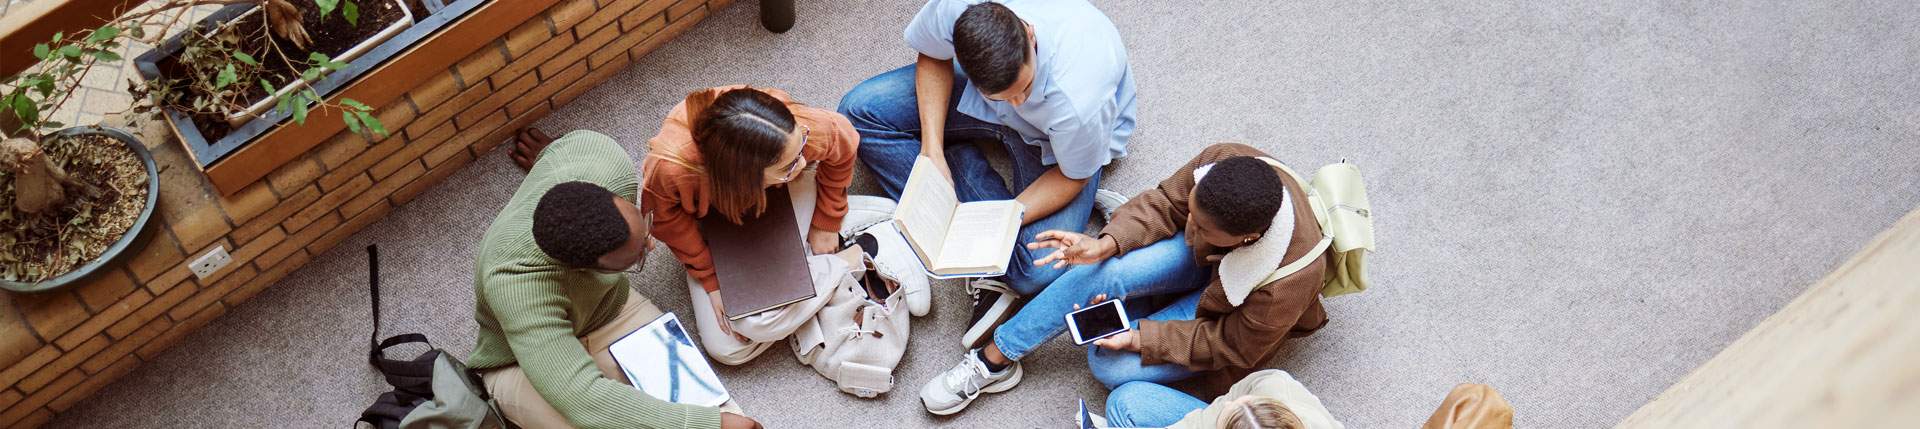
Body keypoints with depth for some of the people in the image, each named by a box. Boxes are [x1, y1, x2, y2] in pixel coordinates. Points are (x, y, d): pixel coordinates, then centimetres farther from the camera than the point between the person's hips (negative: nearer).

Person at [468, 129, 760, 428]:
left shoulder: (606, 160, -29)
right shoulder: (517, 287, -43)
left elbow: (581, 141, -2)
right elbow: (587, 403, -47)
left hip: (609, 311, 4)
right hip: (521, 365, -4)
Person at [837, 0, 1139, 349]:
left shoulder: (1080, 101, -44)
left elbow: (1072, 177, -21)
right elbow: (933, 57, -10)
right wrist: (932, 150, -20)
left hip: (1051, 140, -5)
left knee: (1036, 273, -30)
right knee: (861, 110, -14)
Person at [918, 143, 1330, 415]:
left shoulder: (1291, 280, -41)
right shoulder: (1221, 161, -34)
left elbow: (1230, 347, -23)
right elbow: (1166, 204, -14)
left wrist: (1138, 338, -27)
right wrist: (1107, 244, -31)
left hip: (1236, 316, -3)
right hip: (1199, 257, 3)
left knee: (1112, 365, -21)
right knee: (1105, 273, -28)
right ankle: (993, 359, -12)